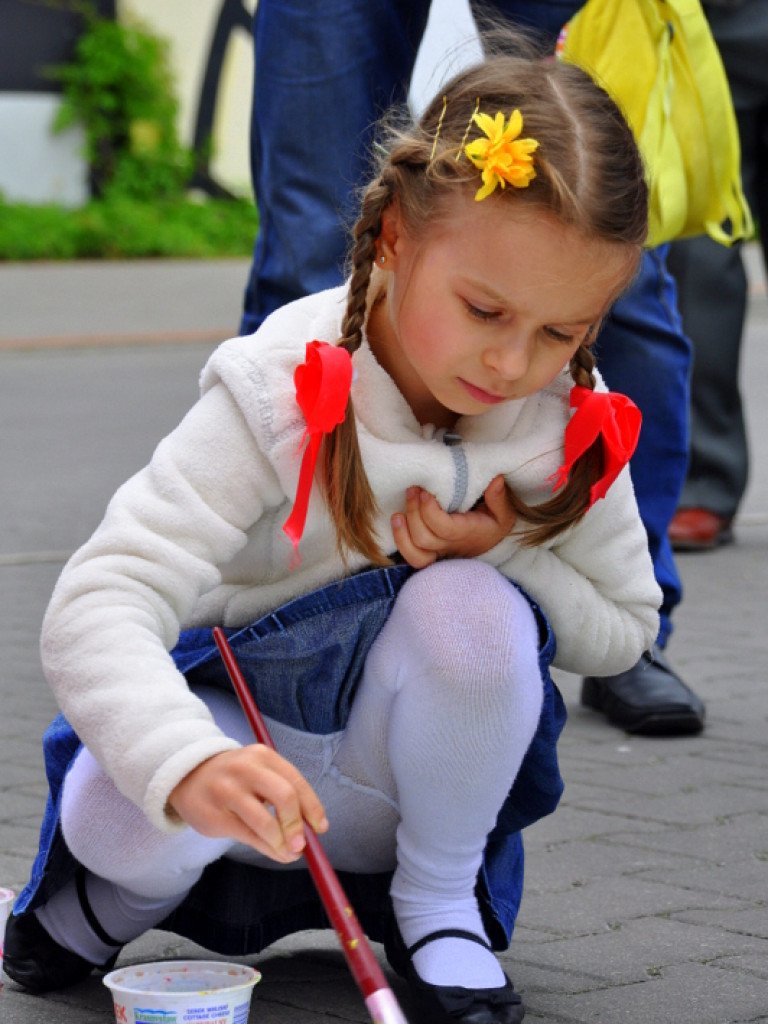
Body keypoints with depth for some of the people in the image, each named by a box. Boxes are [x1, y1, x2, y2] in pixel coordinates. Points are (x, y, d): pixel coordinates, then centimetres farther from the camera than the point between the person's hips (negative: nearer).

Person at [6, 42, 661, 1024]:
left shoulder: (574, 425, -12)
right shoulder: (280, 398, -25)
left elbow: (623, 627, 5)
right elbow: (93, 610, -35)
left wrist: (503, 557, -19)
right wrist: (189, 766, -57)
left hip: (398, 784, 3)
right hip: (226, 718, -2)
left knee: (472, 610, -30)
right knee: (134, 814, -37)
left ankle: (438, 908, -5)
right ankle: (118, 896, 4)